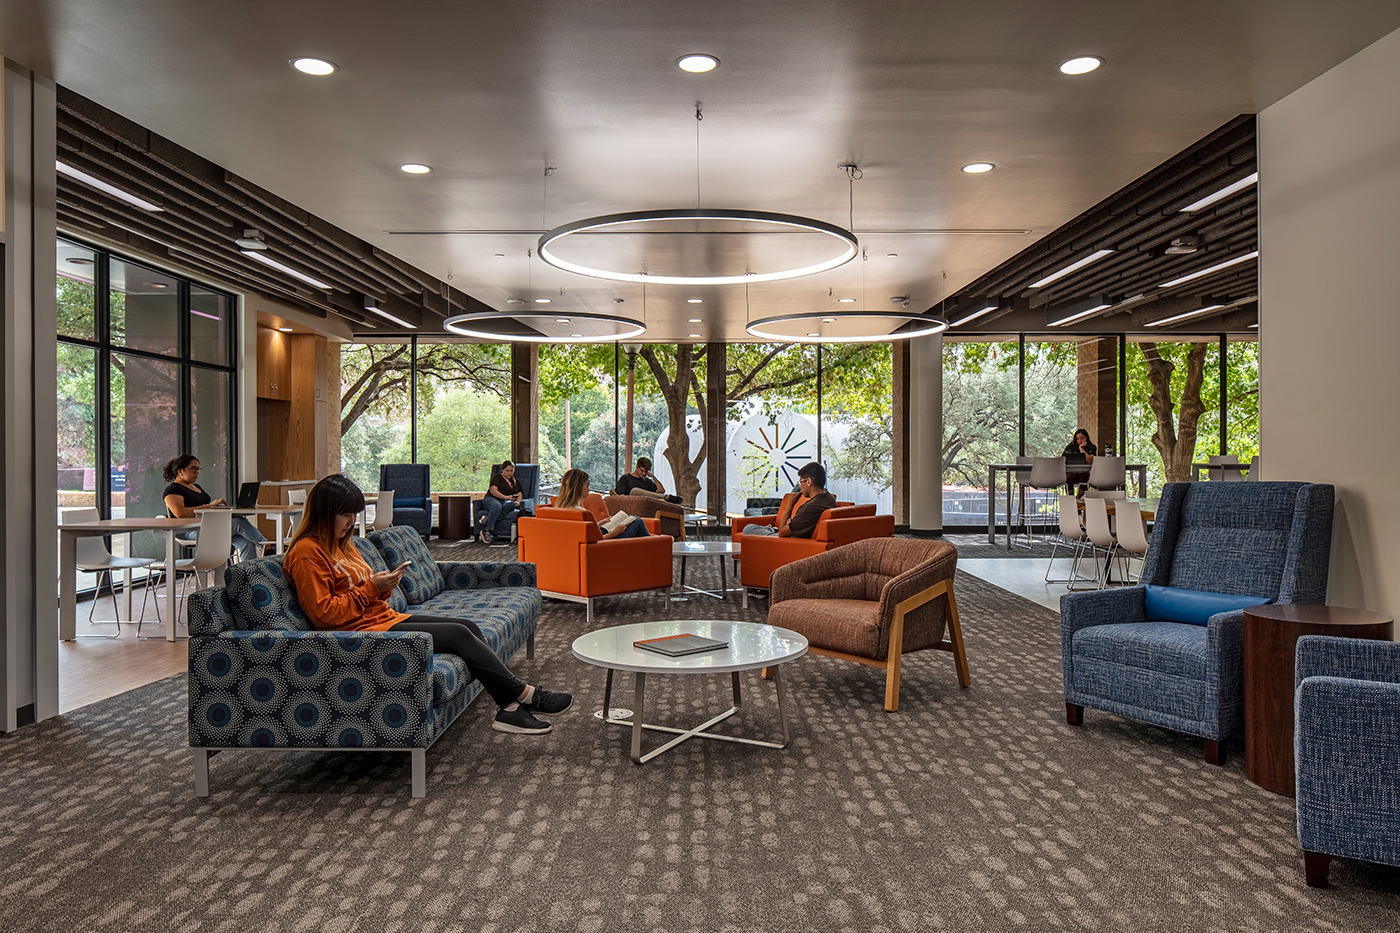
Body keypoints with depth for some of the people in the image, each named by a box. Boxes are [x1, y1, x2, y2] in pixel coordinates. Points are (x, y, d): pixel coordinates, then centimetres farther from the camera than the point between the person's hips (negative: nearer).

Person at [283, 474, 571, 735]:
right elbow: (323, 614, -17)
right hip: (362, 632, -10)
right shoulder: (307, 552, -11)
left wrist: (383, 586, 0)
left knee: (468, 627, -5)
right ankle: (524, 694, -7)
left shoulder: (341, 544, 18)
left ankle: (510, 707, -10)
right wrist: (371, 588, -16)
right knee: (458, 634, -17)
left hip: (385, 617, 10)